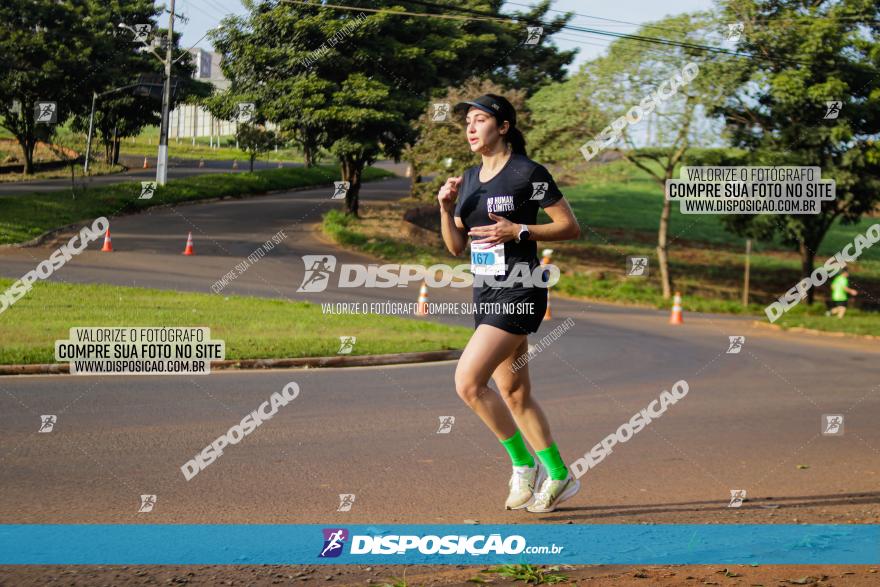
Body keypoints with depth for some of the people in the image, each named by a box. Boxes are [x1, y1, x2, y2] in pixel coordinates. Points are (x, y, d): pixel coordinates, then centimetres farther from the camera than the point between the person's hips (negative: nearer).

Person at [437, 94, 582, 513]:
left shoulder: (528, 173, -9)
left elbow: (571, 228, -8)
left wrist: (518, 231, -18)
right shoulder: (469, 179, 13)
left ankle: (524, 464, -3)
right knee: (515, 395, 12)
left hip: (519, 293, -8)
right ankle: (558, 476, 22)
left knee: (468, 382, -17)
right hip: (486, 294, 8)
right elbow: (456, 246, 14)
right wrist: (446, 209, -3)